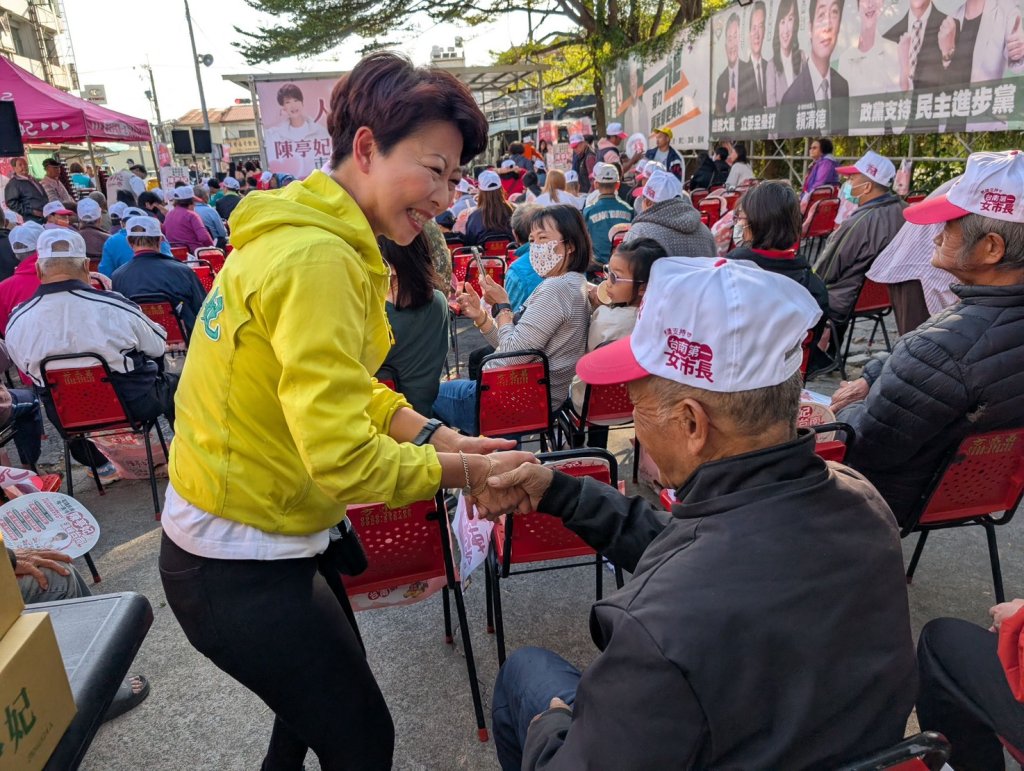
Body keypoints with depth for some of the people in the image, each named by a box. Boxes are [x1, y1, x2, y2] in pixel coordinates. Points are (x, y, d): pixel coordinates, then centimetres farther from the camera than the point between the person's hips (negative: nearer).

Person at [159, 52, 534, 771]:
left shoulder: (310, 233, 4)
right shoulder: (317, 260, -28)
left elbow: (348, 391, 8)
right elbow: (344, 457, -31)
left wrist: (440, 437, -3)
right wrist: (464, 471, -17)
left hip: (268, 535, 10)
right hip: (240, 569, -9)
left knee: (327, 697, 29)